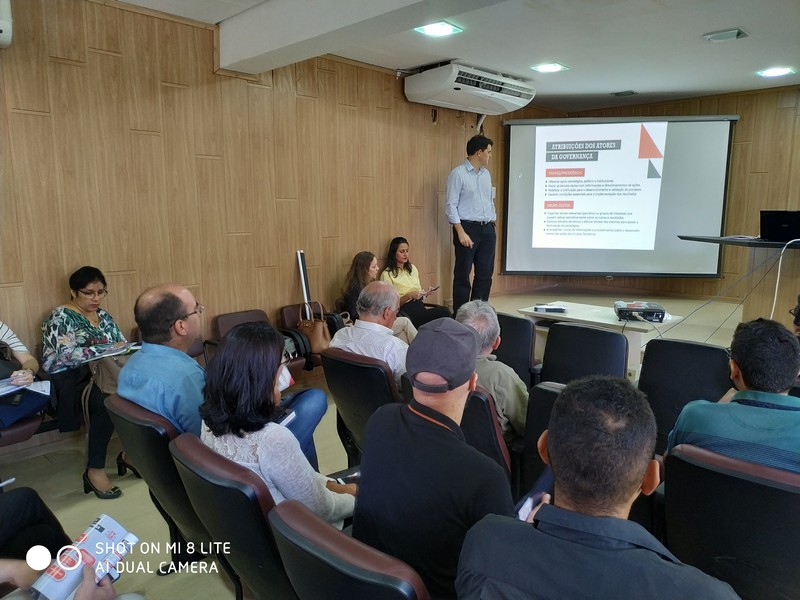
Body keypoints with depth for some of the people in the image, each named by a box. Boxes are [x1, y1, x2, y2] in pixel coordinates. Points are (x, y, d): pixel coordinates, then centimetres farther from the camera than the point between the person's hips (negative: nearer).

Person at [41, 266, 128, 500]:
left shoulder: (103, 316, 17)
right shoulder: (60, 317, -4)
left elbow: (122, 343, 17)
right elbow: (68, 355, -18)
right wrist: (109, 348, -22)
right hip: (69, 382, -6)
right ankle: (94, 471, -25)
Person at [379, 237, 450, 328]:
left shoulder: (412, 268, 18)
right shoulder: (387, 275, -2)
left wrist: (425, 293, 2)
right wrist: (409, 296, -17)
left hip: (419, 305, 6)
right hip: (405, 311, -6)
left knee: (444, 311, -28)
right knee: (443, 312, -30)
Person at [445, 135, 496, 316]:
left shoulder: (486, 174, 14)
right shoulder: (458, 174, -7)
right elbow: (450, 205, -11)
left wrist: (493, 227, 15)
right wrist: (461, 233, -17)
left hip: (487, 229, 7)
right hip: (468, 227, -7)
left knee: (485, 274, 8)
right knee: (463, 275, -1)